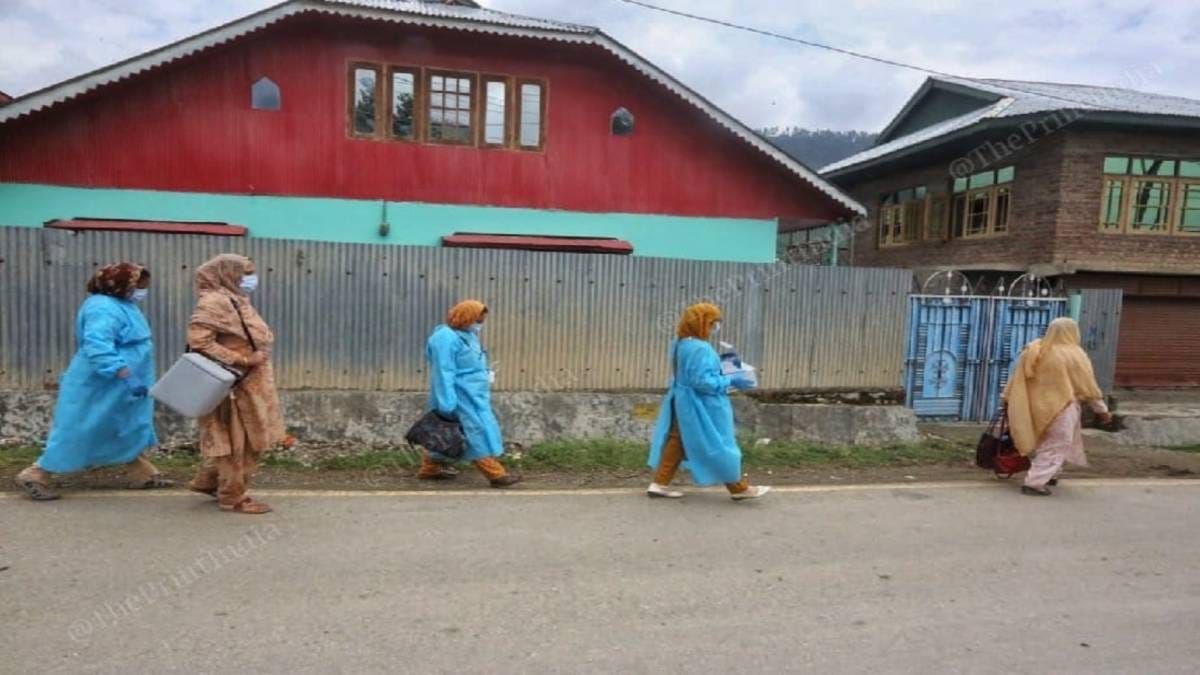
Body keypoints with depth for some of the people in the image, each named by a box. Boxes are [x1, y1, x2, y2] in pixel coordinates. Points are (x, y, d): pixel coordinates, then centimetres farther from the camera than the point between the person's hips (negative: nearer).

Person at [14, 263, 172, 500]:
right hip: (97, 387, -11)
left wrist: (132, 379, 25)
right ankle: (34, 476, 10)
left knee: (131, 430, 14)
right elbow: (98, 348, -34)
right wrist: (127, 376, -37)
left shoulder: (120, 305, 11)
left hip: (118, 387, 11)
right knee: (79, 432, -2)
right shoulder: (103, 309, -22)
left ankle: (142, 474, 22)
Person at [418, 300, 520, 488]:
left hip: (472, 396, 10)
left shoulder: (467, 335, 14)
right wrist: (448, 404, -23)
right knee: (477, 432, -8)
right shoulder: (445, 339, -18)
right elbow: (443, 374, -22)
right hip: (460, 398, -10)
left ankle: (430, 469, 27)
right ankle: (496, 474, -5)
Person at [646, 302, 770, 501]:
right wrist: (731, 381, -19)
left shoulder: (680, 343, 7)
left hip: (683, 402, 9)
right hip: (700, 406, -9)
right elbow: (703, 381, -27)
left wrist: (723, 375, 15)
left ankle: (660, 484, 15)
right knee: (719, 446, 3)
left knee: (677, 442, 13)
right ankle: (739, 488, 17)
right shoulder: (700, 348, -25)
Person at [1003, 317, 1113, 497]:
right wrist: (1102, 410, 4)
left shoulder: (1032, 350, 3)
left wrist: (1007, 398, 12)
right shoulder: (1074, 355, -10)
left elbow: (1017, 378, 6)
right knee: (1055, 447, 1)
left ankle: (1049, 475, 30)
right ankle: (1034, 483, -6)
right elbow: (1088, 386, -5)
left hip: (1036, 407, 6)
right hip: (1060, 408, -6)